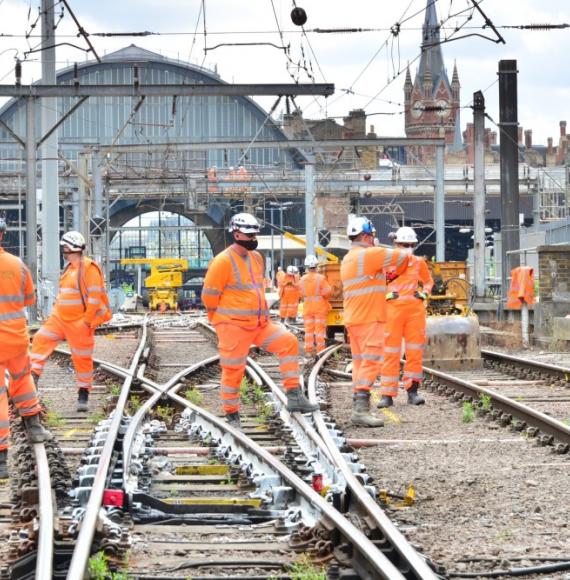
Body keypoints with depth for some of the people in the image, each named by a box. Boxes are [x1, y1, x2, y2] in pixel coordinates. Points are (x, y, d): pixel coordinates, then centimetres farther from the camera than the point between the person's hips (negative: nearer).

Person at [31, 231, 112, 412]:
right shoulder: (70, 268, 12)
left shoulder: (89, 268, -16)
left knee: (82, 358, 2)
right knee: (41, 340, -3)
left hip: (79, 322, -8)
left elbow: (94, 297, -19)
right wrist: (56, 312, 18)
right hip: (60, 318, 8)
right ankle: (33, 376, -3)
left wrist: (87, 321, -20)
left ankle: (83, 394, 12)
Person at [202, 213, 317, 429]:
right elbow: (209, 294, -10)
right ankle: (232, 415, 14)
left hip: (259, 323, 7)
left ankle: (294, 396, -6)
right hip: (233, 326, -7)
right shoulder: (223, 261, -14)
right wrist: (220, 322, -1)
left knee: (288, 342, -6)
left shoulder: (256, 257, 11)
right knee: (233, 370, -1)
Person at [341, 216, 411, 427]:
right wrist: (407, 252, 16)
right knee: (371, 362, -13)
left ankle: (358, 408, 14)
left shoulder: (347, 259, 17)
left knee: (360, 363, 13)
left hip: (353, 320, 10)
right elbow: (400, 256, -6)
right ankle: (361, 410, -21)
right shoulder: (369, 254, -12)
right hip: (369, 319, -10)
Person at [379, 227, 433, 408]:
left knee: (415, 351, 3)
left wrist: (424, 293, 7)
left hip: (415, 310, 3)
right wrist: (385, 293, -9)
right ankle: (387, 395, -2)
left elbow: (428, 281, 26)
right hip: (393, 309, -3)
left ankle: (412, 391, 10)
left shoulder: (419, 263, 11)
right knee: (391, 353, -3)